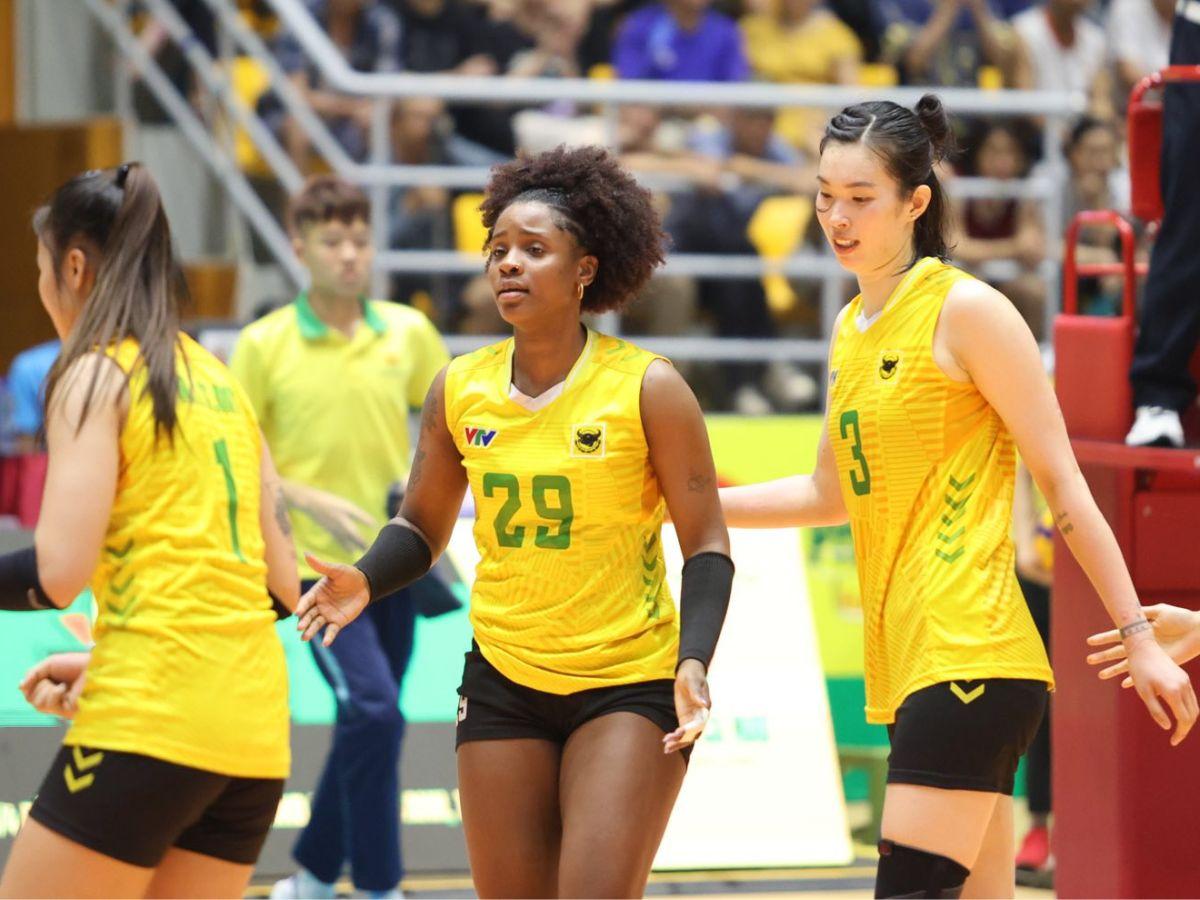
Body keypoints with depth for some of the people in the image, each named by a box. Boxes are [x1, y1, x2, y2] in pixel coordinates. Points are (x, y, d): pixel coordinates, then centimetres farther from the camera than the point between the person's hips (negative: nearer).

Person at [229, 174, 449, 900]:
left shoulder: (408, 331, 2)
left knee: (365, 730, 11)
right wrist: (309, 500, -16)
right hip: (319, 562, -4)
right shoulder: (265, 345, -7)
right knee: (375, 714, -19)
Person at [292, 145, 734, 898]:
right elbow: (422, 528, 13)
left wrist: (693, 662, -21)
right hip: (504, 686, 4)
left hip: (630, 686, -4)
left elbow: (707, 546, -6)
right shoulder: (459, 390, 2)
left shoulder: (647, 388, -9)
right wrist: (365, 581, -9)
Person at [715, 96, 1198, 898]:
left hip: (969, 654, -8)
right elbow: (831, 495, 28)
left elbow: (1063, 481, -6)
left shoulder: (965, 309, -7)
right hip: (907, 664, 8)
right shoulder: (853, 330, 16)